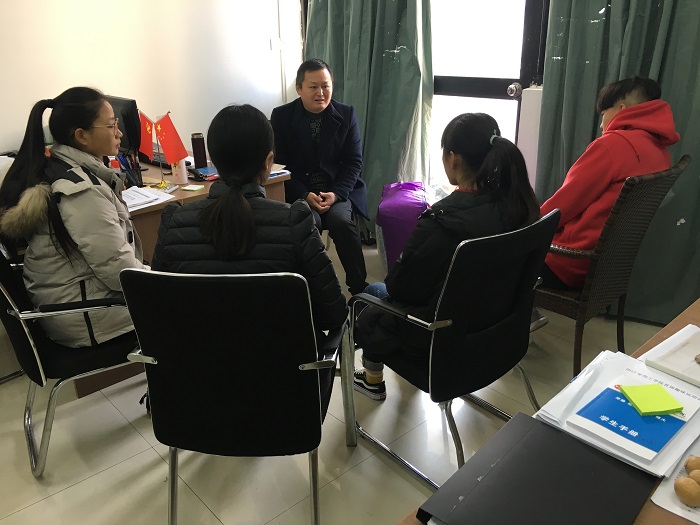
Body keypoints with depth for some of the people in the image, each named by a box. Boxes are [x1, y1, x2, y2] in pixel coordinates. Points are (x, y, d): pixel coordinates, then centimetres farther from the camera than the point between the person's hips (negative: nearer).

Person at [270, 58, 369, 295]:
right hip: (298, 190, 0)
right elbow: (279, 164, -2)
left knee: (341, 221, -29)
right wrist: (305, 195, -17)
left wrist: (336, 193, -15)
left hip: (338, 188, 1)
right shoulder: (281, 116, 1)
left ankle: (359, 287, -13)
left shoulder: (346, 114, 4)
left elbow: (354, 161, 3)